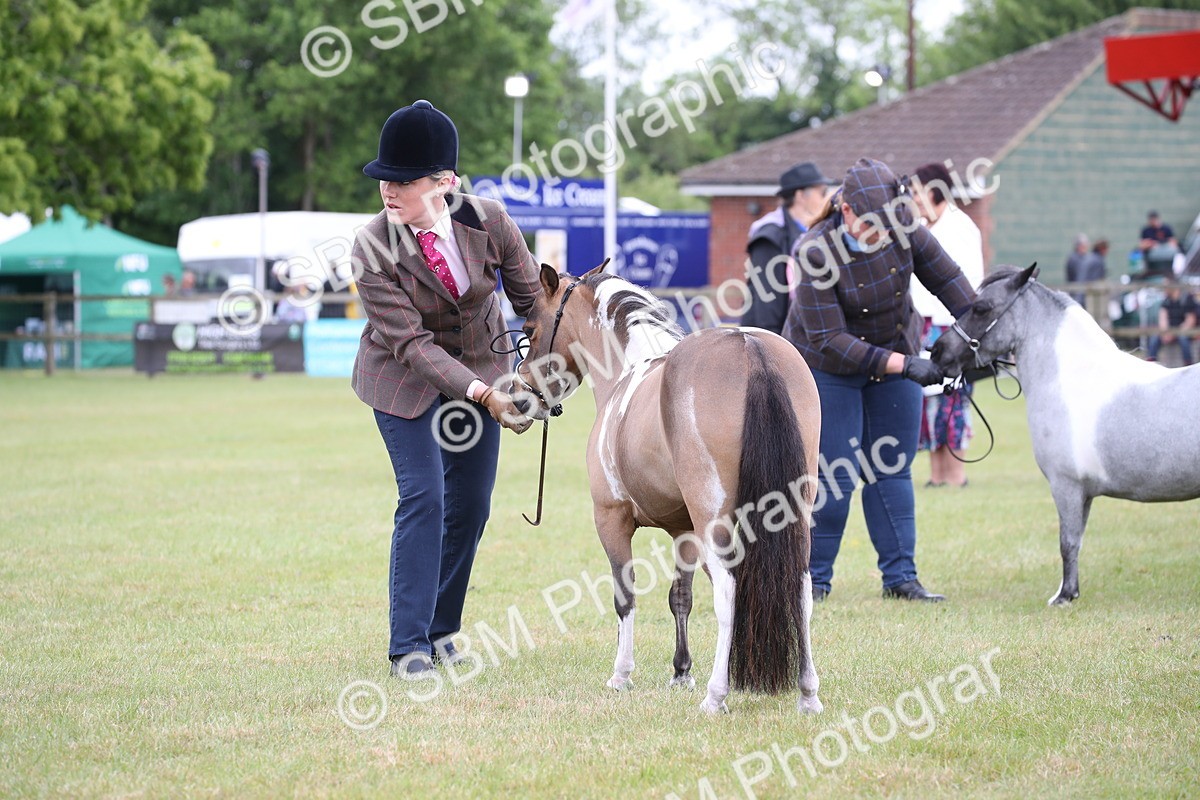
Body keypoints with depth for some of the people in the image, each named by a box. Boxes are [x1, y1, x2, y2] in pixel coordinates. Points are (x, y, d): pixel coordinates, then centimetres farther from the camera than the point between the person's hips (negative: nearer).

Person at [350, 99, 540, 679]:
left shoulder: (489, 222, -18)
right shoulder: (372, 249, -26)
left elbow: (530, 296, -2)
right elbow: (410, 342, -28)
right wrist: (484, 395, -37)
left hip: (482, 371, 4)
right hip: (405, 380, -4)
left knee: (471, 503, 7)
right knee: (423, 497, -14)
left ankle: (441, 628, 24)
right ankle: (408, 644, -7)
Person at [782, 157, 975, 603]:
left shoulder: (903, 228, -19)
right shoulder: (815, 253, -30)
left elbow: (946, 279, -3)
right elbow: (829, 341, -29)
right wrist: (902, 365, -33)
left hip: (896, 351, 4)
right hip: (829, 365, -4)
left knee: (893, 468, 7)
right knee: (835, 475, -6)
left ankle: (900, 576, 12)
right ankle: (814, 579, 6)